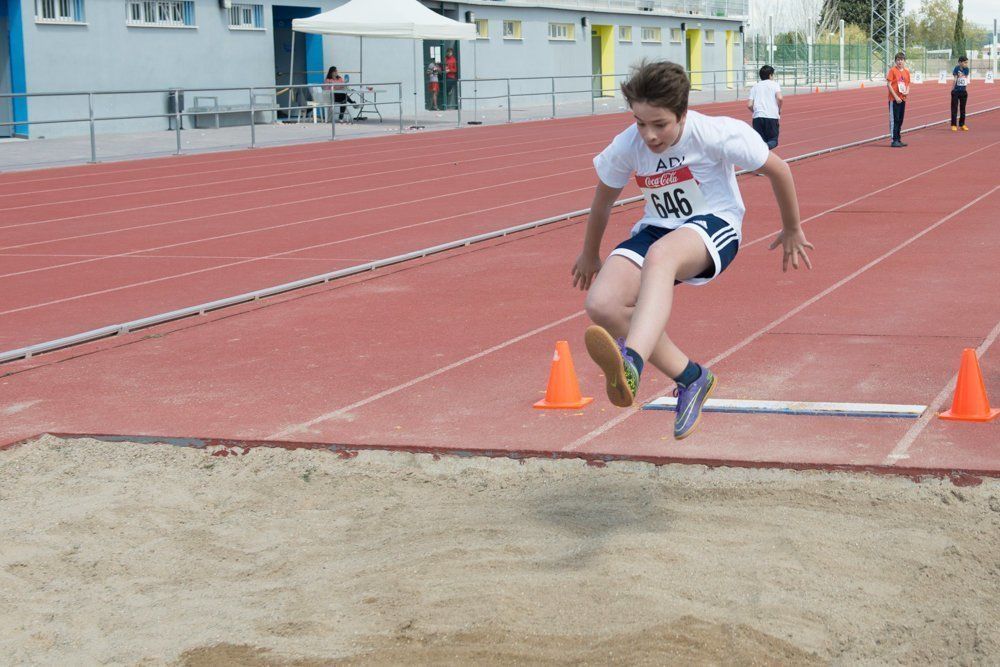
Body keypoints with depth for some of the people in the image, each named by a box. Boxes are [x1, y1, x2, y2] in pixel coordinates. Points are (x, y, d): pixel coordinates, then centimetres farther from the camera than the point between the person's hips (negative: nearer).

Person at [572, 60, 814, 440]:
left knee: (659, 256, -42)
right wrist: (590, 254, 26)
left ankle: (632, 365, -68)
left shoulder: (716, 135, -17)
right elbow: (604, 197, 13)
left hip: (713, 225, -5)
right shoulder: (627, 146, -8)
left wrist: (792, 230, 11)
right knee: (602, 305, -22)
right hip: (657, 230, 5)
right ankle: (690, 377, -4)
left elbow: (777, 169, -1)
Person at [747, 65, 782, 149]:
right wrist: (779, 110, 8)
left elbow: (749, 105, 6)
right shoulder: (774, 84, 8)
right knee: (773, 141, 8)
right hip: (772, 116, -2)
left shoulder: (755, 86, 16)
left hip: (757, 117, 2)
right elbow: (780, 98, -9)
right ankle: (766, 146, -28)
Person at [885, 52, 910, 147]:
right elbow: (888, 85, -11)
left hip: (902, 99, 6)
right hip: (894, 99, -6)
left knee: (900, 120, 11)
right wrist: (896, 96, -16)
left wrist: (907, 91, -3)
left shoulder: (906, 72, 10)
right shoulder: (893, 71, -8)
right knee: (894, 120, -5)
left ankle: (899, 140, 18)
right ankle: (894, 140, -4)